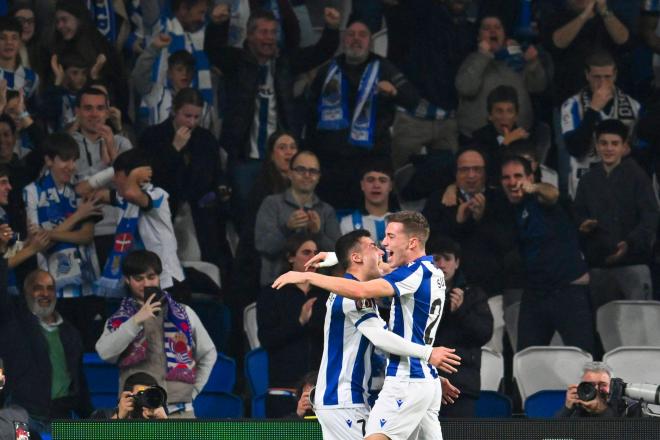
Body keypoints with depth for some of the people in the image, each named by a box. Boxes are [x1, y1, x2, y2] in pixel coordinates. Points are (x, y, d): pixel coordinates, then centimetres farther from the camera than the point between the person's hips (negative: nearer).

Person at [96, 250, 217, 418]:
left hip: (180, 411, 1)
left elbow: (208, 354, 22)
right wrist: (136, 321, -19)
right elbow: (105, 352, -12)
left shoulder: (183, 314, 13)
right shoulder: (118, 321, 9)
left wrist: (193, 390, 12)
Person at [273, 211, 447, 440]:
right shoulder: (433, 273, 14)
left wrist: (307, 276, -21)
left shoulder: (416, 273, -15)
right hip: (429, 381, 10)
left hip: (406, 380, -10)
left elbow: (360, 290, -26)